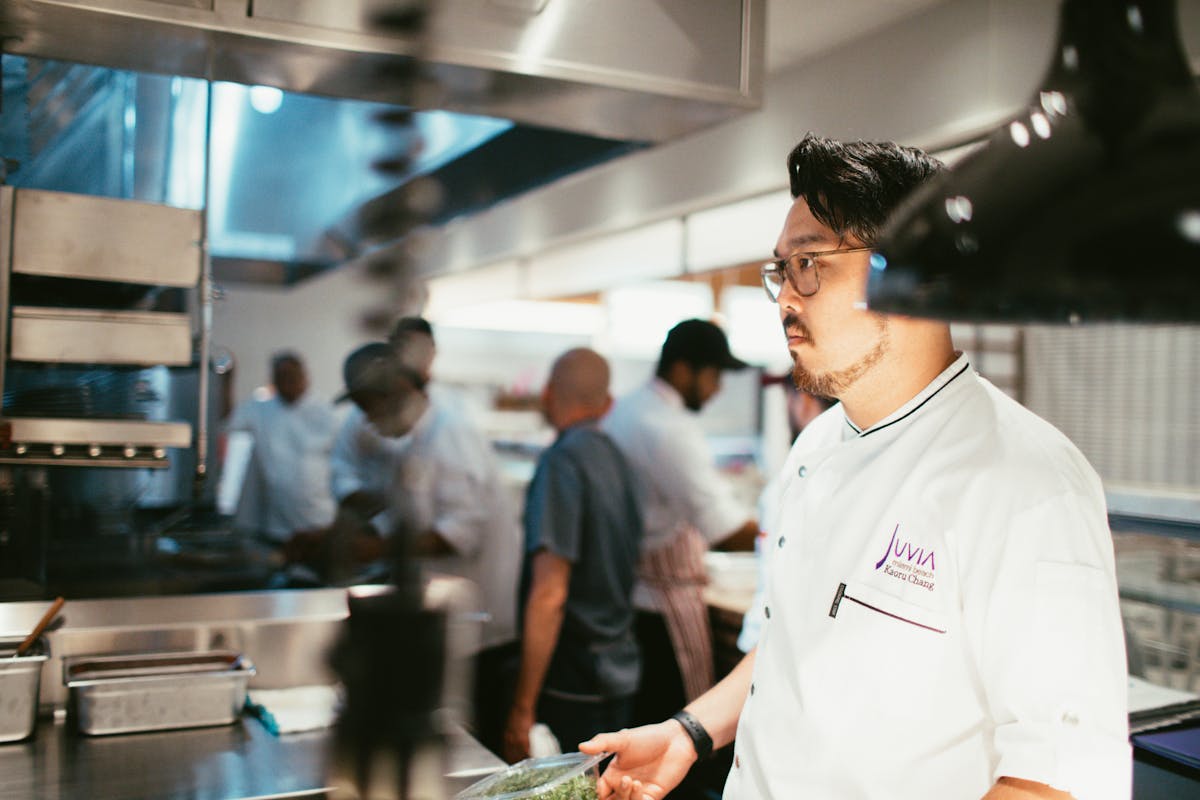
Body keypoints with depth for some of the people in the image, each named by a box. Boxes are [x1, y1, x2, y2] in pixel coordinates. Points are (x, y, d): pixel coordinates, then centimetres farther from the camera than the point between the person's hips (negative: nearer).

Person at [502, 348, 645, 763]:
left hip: (572, 683, -8)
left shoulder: (563, 461, -16)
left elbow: (549, 595, -22)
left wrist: (523, 706, -20)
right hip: (618, 672, 8)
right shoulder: (614, 458, 8)